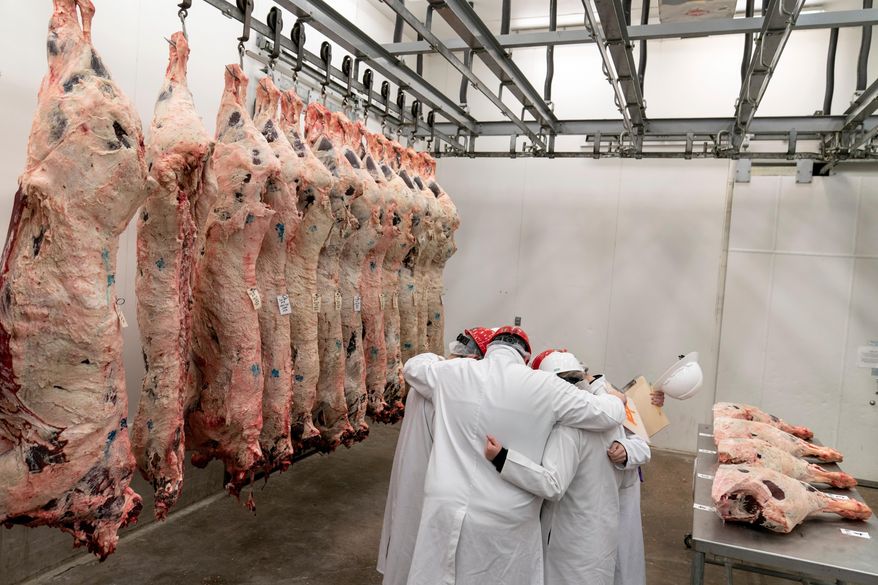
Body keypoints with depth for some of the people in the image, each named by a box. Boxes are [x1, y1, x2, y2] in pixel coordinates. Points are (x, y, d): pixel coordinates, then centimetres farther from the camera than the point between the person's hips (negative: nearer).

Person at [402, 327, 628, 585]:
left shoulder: (450, 373, -1)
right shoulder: (544, 386, -9)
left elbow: (412, 366, 20)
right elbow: (607, 415, -1)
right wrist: (617, 399, 22)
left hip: (447, 508, 2)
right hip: (507, 521, -1)